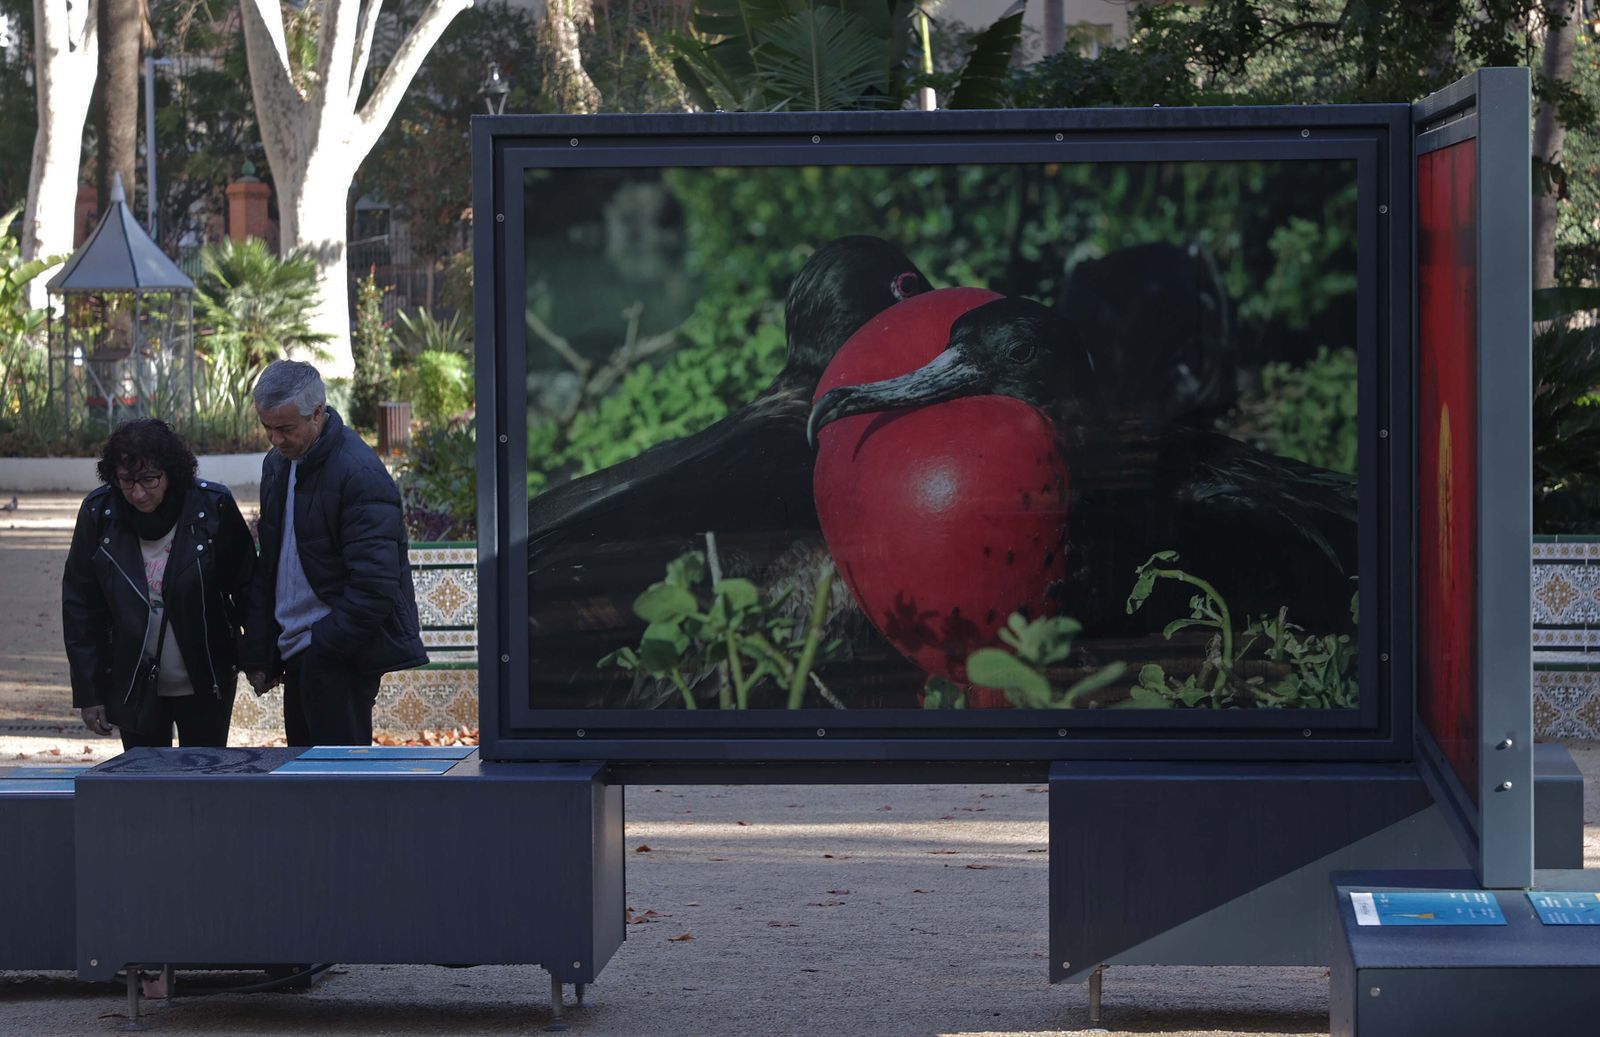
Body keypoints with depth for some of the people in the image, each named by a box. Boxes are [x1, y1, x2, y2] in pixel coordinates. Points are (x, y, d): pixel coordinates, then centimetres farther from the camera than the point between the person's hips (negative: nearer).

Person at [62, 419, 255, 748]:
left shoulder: (213, 507, -13)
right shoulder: (98, 513, -8)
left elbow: (246, 585, -2)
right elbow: (79, 605, -1)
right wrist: (88, 693, -1)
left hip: (205, 685, -1)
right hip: (134, 688, 1)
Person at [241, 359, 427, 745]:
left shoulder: (361, 475, -16)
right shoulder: (278, 464, 12)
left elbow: (375, 585, -20)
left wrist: (324, 647, -16)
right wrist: (257, 654, 13)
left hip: (343, 654, -8)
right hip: (297, 651, 8)